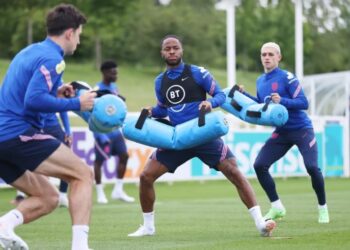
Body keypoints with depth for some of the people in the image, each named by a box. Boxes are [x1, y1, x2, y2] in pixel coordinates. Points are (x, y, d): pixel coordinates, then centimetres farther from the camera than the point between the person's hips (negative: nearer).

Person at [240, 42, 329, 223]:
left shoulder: (287, 77, -13)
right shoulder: (260, 81, 7)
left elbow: (304, 103, -17)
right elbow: (261, 105, 20)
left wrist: (282, 101, -30)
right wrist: (244, 95, 8)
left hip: (302, 130, -6)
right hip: (281, 132, 6)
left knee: (312, 167, -17)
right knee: (259, 165, -6)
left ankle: (323, 208, 5)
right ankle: (277, 208, 7)